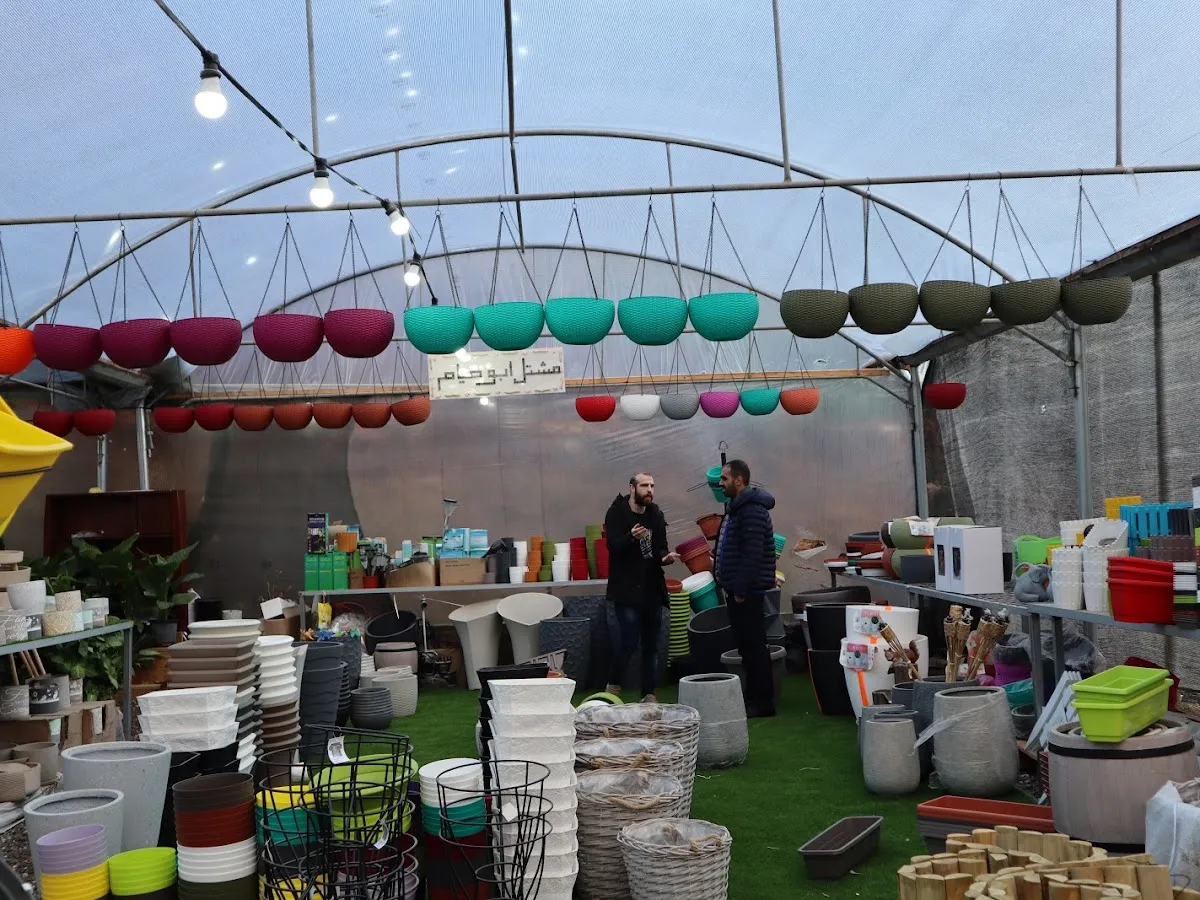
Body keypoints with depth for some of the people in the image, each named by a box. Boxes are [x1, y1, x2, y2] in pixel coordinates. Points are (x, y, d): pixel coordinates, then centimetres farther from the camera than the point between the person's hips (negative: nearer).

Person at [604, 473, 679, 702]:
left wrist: (665, 556, -9)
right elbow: (613, 546, -15)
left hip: (652, 589, 5)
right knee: (627, 640, -10)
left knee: (651, 645, 8)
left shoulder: (655, 514, 10)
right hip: (627, 589, -5)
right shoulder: (616, 513, -5)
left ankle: (649, 694, 16)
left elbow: (660, 546, 14)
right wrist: (631, 537, -34)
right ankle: (614, 686, 12)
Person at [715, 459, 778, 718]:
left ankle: (762, 702, 0)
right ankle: (754, 697, 20)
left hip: (747, 591, -11)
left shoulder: (752, 511, -17)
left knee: (753, 646, -5)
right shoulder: (738, 507, 18)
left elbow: (752, 554, -23)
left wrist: (741, 590, -23)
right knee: (746, 645, 14)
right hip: (739, 589, 11)